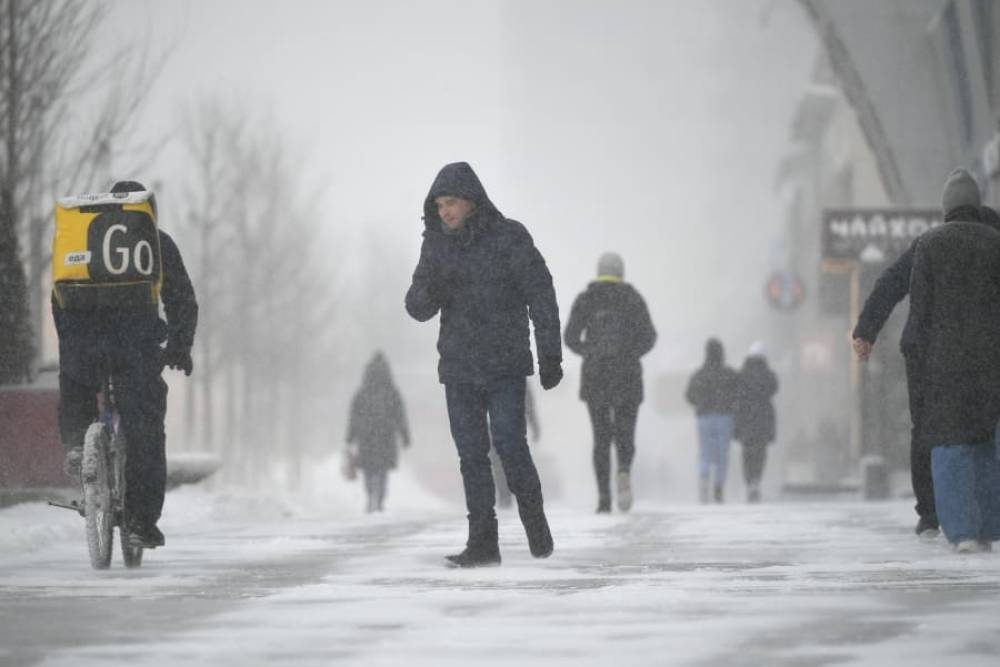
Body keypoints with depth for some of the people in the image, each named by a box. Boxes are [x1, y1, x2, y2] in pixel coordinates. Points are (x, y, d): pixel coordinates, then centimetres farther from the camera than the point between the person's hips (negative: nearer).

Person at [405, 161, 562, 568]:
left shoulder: (509, 238, -7)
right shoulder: (436, 245, 4)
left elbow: (541, 296, -6)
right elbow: (416, 308, 4)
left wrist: (550, 355, -10)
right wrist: (430, 293, -21)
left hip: (505, 366, -4)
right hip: (458, 367, 4)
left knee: (509, 445, -12)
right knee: (471, 454, 2)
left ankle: (534, 519, 11)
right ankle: (482, 542, 5)